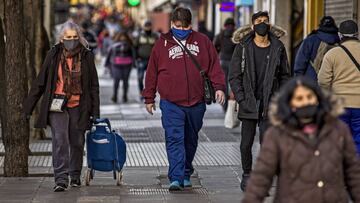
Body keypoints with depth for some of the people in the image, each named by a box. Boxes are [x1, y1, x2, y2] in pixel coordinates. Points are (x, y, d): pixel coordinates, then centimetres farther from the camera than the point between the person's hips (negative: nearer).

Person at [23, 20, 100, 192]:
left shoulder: (86, 56, 1)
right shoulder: (53, 55, 0)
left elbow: (94, 85, 5)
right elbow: (40, 82, 3)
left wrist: (95, 110, 2)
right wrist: (28, 106, 2)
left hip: (78, 106, 1)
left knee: (77, 142, 10)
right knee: (60, 141, -12)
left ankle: (75, 176, 28)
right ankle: (61, 178, -13)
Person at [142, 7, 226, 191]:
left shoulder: (202, 42, 8)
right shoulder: (162, 43, 4)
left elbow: (214, 66, 8)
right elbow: (152, 72, 8)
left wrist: (219, 87, -6)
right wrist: (149, 98, 9)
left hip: (196, 102, 2)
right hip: (171, 103, -2)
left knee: (191, 140, 14)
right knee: (174, 140, -10)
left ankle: (186, 174, 28)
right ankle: (176, 178, -13)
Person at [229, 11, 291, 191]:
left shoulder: (278, 48, 5)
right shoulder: (243, 47, 0)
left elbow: (285, 76, 11)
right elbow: (234, 76, 1)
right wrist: (241, 99, -7)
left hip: (269, 104, 1)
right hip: (249, 103, 0)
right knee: (246, 143, 4)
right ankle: (247, 175, 23)